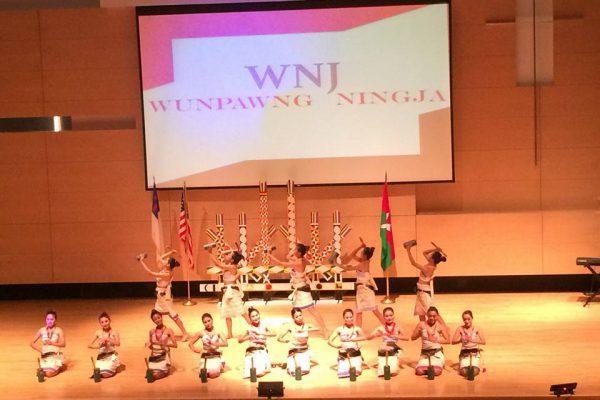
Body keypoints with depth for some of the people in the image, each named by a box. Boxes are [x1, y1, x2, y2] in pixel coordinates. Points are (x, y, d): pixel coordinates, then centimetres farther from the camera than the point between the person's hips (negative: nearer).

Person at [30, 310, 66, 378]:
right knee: (45, 373, -15)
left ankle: (60, 367, 14)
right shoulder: (42, 330, -1)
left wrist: (52, 343, -33)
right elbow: (32, 343, 1)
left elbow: (63, 344, -18)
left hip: (55, 356, -3)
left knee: (49, 373, -18)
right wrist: (39, 349, -18)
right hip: (45, 356, 3)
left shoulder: (59, 330, -8)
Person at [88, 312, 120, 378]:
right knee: (100, 374, -19)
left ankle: (114, 367, 13)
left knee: (106, 374, -21)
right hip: (101, 356, 3)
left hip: (111, 356, -2)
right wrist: (98, 346, -21)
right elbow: (89, 345, -3)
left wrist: (107, 339, -34)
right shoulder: (98, 333, -2)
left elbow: (118, 344, -25)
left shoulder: (114, 332, -8)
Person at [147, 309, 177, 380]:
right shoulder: (151, 331, 4)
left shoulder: (168, 330, -7)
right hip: (154, 356, 3)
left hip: (164, 356, -3)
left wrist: (164, 344, -22)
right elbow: (150, 345, 14)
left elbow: (175, 345, -11)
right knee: (151, 373, -9)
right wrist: (149, 345, -9)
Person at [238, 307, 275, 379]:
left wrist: (260, 333, -20)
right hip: (252, 351, 0)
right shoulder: (249, 328, 4)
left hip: (262, 350, 0)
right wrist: (249, 336, -16)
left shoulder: (264, 326, 4)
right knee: (249, 373, -22)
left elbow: (273, 334, -13)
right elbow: (239, 340, 1)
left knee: (260, 373, -24)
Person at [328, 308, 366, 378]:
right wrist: (336, 346, -25)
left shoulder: (357, 329, -2)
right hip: (343, 355, 0)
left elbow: (364, 337, -21)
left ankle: (357, 365, 15)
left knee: (356, 372, -19)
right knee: (342, 374, -17)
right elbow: (329, 341, -6)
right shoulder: (339, 329, -2)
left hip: (355, 354, 0)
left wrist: (352, 339, -33)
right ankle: (345, 366, 16)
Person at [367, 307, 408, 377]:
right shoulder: (381, 328, -1)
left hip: (393, 353, 0)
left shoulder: (397, 327, -1)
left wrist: (395, 336, -26)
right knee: (382, 373, -16)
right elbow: (368, 337, -5)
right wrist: (376, 335, -24)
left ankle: (393, 365, 14)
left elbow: (406, 338, -13)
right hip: (382, 353, 0)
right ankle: (381, 365, 18)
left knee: (393, 372, -20)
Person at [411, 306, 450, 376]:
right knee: (419, 371, -24)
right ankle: (428, 366, 11)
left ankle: (440, 364, 9)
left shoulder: (440, 325, -1)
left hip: (437, 352, -1)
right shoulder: (422, 324, 2)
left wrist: (436, 340, -18)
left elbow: (448, 340, -4)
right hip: (425, 352, 1)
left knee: (436, 371, -27)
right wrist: (420, 332, -13)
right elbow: (413, 337, 5)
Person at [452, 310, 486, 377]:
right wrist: (461, 340, -16)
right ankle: (461, 366, 12)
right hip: (464, 354, 0)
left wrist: (472, 340, -21)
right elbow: (453, 341, 1)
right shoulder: (460, 329, 1)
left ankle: (473, 366, 11)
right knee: (464, 372, -22)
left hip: (474, 353, 0)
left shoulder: (477, 329, 0)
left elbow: (483, 342, -9)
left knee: (474, 371, -23)